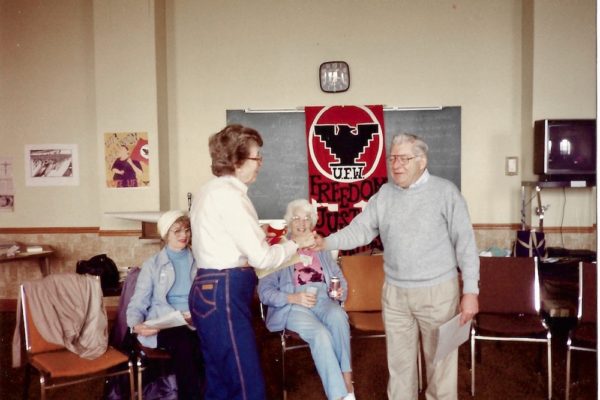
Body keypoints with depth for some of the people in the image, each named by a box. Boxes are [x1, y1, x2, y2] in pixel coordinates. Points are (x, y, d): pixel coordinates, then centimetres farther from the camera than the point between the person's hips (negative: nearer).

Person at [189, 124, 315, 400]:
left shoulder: (209, 190, 14)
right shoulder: (229, 195, -16)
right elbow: (261, 257, -16)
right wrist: (296, 243, -1)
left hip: (209, 290, 10)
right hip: (223, 294, -10)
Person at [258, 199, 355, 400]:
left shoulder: (321, 249, 22)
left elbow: (340, 278, 19)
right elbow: (265, 291, 0)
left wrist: (340, 291, -5)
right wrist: (293, 298, -16)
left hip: (324, 300, 3)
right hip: (293, 306, -3)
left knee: (338, 317, -35)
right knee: (320, 334, -34)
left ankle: (346, 377, -26)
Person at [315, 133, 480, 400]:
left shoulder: (445, 192, -7)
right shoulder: (384, 194, 4)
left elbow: (465, 243, -7)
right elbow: (359, 230, 0)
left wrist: (470, 291, -10)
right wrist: (325, 242, -16)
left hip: (438, 291, -3)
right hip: (394, 293, 4)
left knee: (441, 359, 10)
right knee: (399, 361, 15)